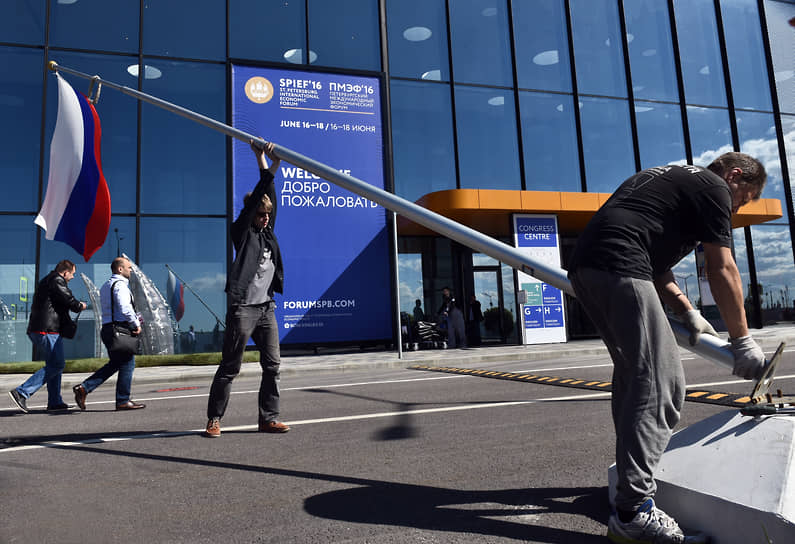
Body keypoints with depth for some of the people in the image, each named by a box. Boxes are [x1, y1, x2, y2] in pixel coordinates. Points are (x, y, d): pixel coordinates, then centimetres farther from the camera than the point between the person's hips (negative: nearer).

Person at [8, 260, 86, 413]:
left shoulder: (46, 281, 24)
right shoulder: (57, 280, -9)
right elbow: (70, 301, -15)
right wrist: (81, 306, 5)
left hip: (36, 330, 11)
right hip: (48, 330, -11)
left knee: (54, 364, 14)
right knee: (56, 365, -9)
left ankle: (55, 402, 16)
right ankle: (22, 392, -13)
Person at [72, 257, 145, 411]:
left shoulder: (105, 286, 21)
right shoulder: (120, 284, -11)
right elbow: (124, 308, -23)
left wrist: (134, 317, 16)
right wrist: (136, 323, -13)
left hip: (107, 328, 9)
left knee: (114, 364, 18)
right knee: (127, 364, 0)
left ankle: (84, 388, 9)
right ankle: (123, 401, 5)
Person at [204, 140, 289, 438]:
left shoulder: (268, 232, 18)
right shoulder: (242, 231, 2)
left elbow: (268, 196, 12)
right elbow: (255, 197, -8)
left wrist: (273, 164, 6)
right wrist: (263, 163, -9)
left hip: (266, 307, 7)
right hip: (243, 307, -6)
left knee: (272, 365, 5)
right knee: (229, 368, 0)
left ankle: (268, 418, 13)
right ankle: (214, 419, 11)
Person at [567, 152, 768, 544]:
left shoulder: (672, 178, 33)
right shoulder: (714, 186, 7)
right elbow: (722, 272, 5)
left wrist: (687, 313, 26)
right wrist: (742, 341, 13)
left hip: (582, 265, 10)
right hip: (619, 268, -10)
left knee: (633, 371, 21)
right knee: (660, 383, -10)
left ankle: (633, 474, 30)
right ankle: (634, 512, -12)